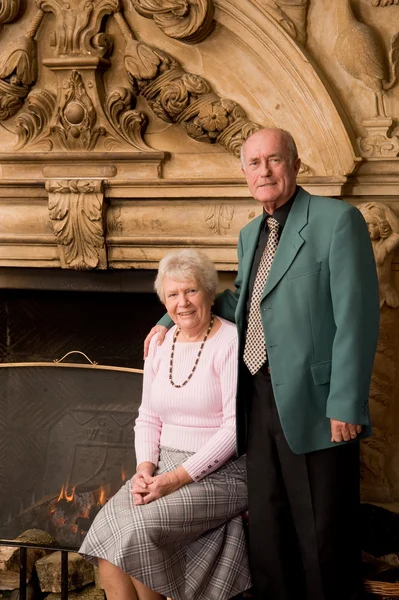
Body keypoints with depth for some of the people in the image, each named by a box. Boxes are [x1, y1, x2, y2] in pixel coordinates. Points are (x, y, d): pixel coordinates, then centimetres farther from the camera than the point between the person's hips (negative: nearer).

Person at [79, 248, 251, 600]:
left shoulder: (231, 343, -9)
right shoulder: (160, 344, 12)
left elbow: (235, 427, -15)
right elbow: (148, 418, 15)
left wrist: (179, 478, -19)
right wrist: (145, 467, -5)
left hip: (218, 473, -6)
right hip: (164, 466, 6)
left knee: (139, 527, -27)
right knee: (106, 527, -20)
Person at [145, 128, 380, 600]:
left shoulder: (337, 220, -8)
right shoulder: (250, 234, 16)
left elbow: (357, 317, -13)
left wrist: (346, 405, -18)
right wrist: (173, 317, 20)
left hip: (312, 404, -7)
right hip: (259, 401, 7)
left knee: (322, 538, 1)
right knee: (267, 533, 12)